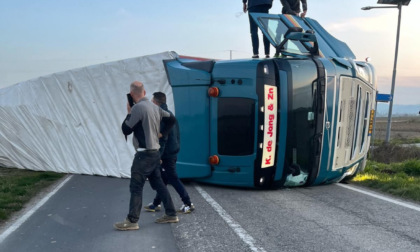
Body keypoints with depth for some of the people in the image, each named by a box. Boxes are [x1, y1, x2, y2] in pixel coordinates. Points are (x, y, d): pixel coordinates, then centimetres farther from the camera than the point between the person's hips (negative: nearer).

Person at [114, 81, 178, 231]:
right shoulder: (154, 107, 9)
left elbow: (126, 130, -11)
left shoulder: (138, 108, -17)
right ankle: (171, 214, 21)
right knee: (158, 184, 16)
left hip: (144, 154, -9)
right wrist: (162, 134, 16)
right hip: (155, 153, 9)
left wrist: (129, 113, 1)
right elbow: (172, 119, 19)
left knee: (136, 187, -2)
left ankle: (132, 221, 3)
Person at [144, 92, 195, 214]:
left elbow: (162, 138, -22)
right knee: (163, 178, 15)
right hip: (172, 151, 10)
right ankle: (156, 203, 26)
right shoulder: (169, 114, 13)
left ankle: (188, 204, 6)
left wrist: (158, 156, -20)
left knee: (172, 178, -1)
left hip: (167, 154, -10)